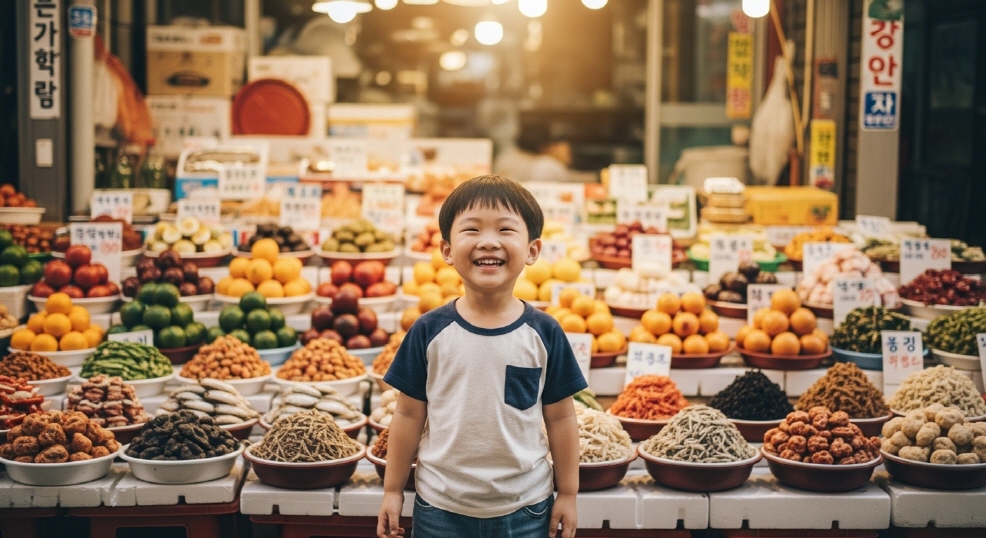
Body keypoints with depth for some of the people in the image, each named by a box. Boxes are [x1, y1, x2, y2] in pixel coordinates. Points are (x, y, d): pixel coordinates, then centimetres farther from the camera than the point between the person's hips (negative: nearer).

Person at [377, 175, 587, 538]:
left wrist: (568, 493, 4)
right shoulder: (429, 331, -5)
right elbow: (409, 415, 1)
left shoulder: (545, 334, -5)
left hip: (525, 508, 0)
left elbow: (560, 417, 1)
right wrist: (392, 491, 3)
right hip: (440, 507, 0)